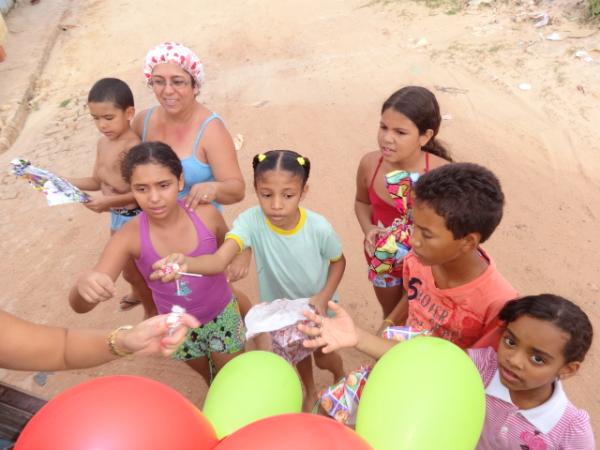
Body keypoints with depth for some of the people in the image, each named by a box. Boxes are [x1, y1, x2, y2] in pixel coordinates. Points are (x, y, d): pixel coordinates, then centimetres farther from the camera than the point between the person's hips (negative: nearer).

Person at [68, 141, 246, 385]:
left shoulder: (206, 214, -25)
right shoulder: (129, 237, -27)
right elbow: (79, 306, -32)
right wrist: (84, 284, -53)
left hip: (222, 314, 0)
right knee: (211, 379, 29)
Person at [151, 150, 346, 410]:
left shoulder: (319, 228, -31)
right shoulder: (251, 221, -33)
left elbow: (338, 261, -9)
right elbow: (219, 260, -49)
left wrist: (324, 297, -22)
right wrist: (187, 263, -70)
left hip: (317, 305, -1)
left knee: (324, 358, 22)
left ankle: (342, 378, 61)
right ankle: (310, 392, 62)